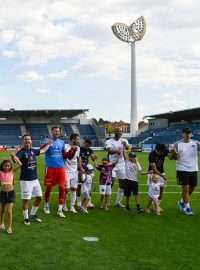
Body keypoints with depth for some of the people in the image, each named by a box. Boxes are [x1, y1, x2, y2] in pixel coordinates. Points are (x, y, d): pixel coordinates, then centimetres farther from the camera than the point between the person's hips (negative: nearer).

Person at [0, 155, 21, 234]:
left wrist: (14, 157, -9)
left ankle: (9, 227, 6)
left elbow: (20, 165, -14)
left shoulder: (12, 171, -4)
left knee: (9, 211, -5)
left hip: (11, 193, -1)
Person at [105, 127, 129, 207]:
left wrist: (125, 144, -41)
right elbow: (109, 150, -23)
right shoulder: (109, 141, -4)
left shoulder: (124, 141, 5)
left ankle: (118, 202, 20)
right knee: (111, 182, -12)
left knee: (122, 184, 7)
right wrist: (116, 151, -45)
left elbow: (127, 148, -17)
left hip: (121, 165, 4)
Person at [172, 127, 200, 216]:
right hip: (182, 169, -3)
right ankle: (187, 207, 8)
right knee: (185, 188, -5)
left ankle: (182, 202, 35)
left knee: (191, 188, 12)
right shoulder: (177, 144, -3)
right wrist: (175, 153, -24)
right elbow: (176, 158, -3)